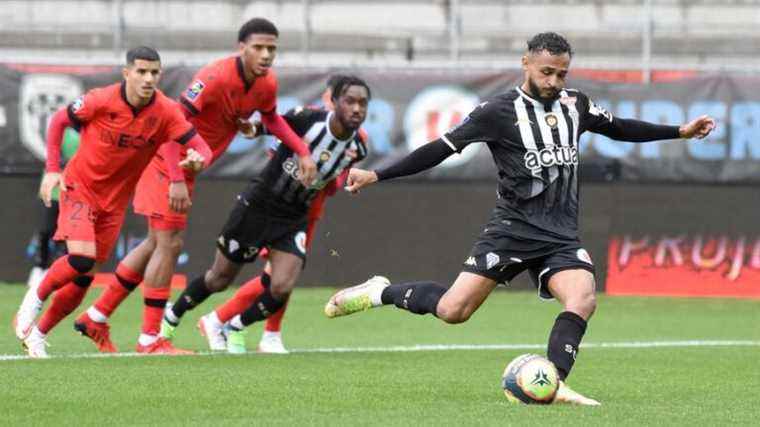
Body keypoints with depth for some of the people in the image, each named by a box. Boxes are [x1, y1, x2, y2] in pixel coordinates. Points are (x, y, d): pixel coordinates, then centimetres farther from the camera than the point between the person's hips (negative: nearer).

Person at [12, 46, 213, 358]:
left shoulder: (166, 112, -14)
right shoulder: (102, 101, -19)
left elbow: (201, 148, -15)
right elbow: (58, 121, -3)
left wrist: (197, 160, -40)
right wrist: (52, 169, -10)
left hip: (115, 200, 4)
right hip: (80, 187, -4)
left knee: (85, 277, 7)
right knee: (82, 258, -24)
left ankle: (37, 334, 25)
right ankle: (35, 299, 5)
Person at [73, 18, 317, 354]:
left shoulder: (267, 84, -3)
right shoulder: (216, 77, -28)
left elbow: (271, 118, 19)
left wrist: (302, 152, 5)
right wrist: (177, 181, -36)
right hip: (166, 160, -9)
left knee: (158, 244, 14)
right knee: (169, 244, -10)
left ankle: (95, 318, 24)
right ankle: (149, 339, -4)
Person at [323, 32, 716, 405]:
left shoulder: (575, 105, 9)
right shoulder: (499, 111, -6)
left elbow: (620, 129, 26)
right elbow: (442, 148, -6)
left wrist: (680, 132, 23)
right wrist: (377, 176, -12)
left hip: (561, 236, 4)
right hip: (513, 229, -4)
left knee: (582, 299, -24)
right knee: (453, 310, -13)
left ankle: (554, 384, -27)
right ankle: (381, 292, 11)